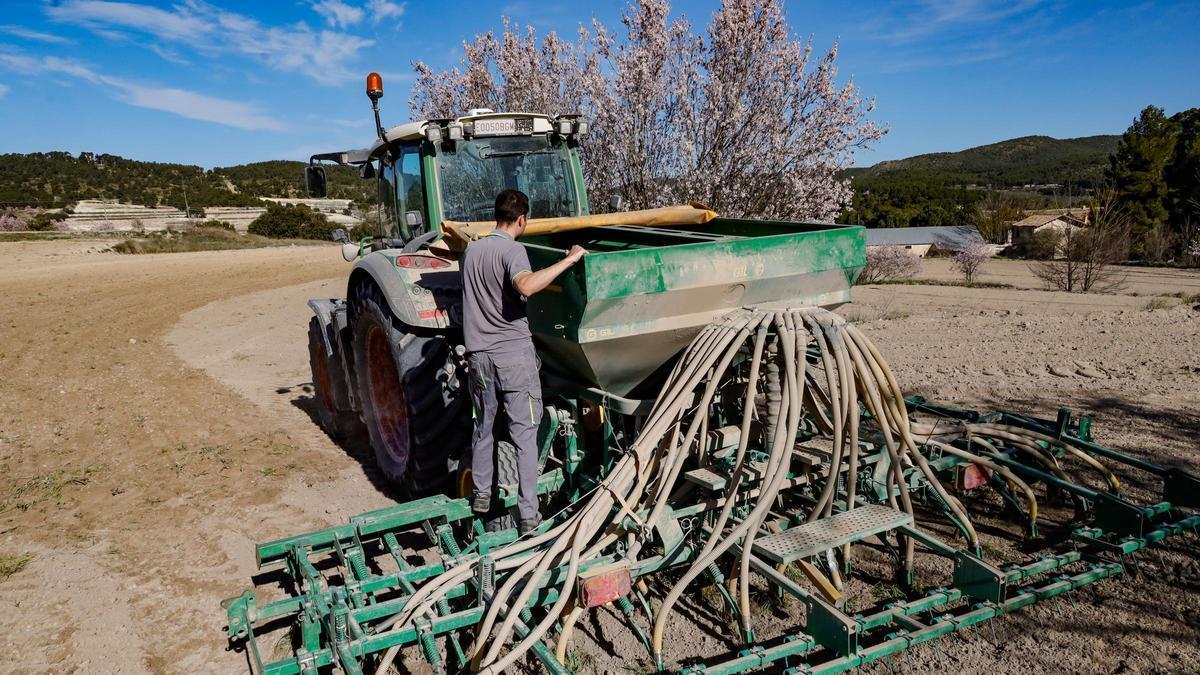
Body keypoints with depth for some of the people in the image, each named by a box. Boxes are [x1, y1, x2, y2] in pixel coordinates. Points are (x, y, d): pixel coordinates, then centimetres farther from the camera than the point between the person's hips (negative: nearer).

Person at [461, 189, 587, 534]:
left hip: (479, 356, 6)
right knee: (525, 436, 0)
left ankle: (481, 495, 34)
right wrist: (568, 260, -27)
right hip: (515, 356, -6)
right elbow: (526, 286, -33)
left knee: (483, 428, 21)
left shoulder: (470, 251, 11)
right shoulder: (512, 250, -11)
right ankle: (528, 514, 2)